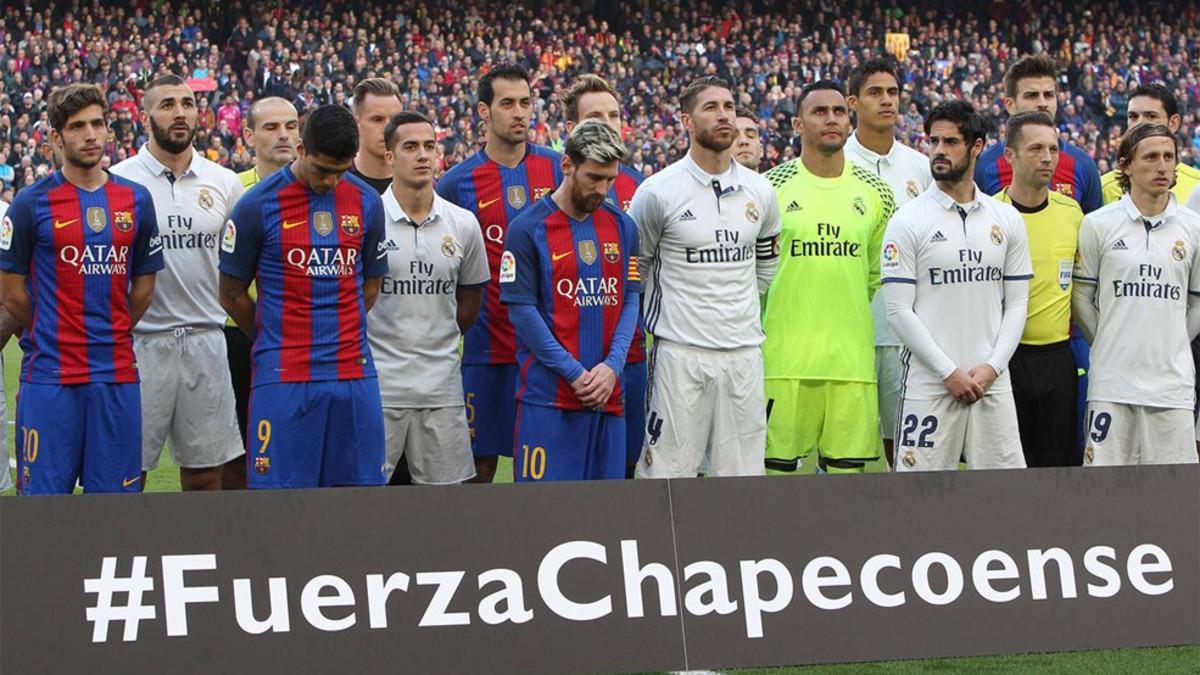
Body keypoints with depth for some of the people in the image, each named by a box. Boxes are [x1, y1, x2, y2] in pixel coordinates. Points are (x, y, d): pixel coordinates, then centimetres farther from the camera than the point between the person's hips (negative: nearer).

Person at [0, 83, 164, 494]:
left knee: (117, 499, 5)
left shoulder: (136, 200, 9)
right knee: (44, 495, -2)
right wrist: (51, 339, 6)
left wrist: (110, 337, 11)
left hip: (117, 375, 4)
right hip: (49, 378, -3)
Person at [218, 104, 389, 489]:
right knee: (280, 486, -4)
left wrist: (339, 338, 14)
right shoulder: (258, 205, -4)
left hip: (354, 374, 4)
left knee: (361, 482, 4)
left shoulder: (366, 203, 8)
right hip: (283, 379, -4)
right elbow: (232, 295, 4)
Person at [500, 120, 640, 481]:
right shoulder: (528, 229, -4)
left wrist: (612, 366, -6)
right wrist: (575, 373, -11)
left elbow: (630, 301, 10)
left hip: (608, 394, 5)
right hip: (548, 395, -5)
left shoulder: (623, 227, 12)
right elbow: (522, 311, -8)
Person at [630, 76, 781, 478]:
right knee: (669, 476, -5)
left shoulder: (759, 192, 9)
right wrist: (679, 307, 9)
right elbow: (635, 267, 5)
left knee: (742, 476, 5)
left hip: (744, 352, 4)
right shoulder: (658, 192, -6)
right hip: (680, 352, -4)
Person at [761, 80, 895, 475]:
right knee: (778, 464, -2)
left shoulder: (875, 193, 9)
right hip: (785, 351, -3)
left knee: (848, 466, 3)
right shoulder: (772, 187, 0)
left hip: (852, 355, 3)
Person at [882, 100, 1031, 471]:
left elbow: (1017, 303, 10)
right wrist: (949, 372, -11)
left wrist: (992, 367, -5)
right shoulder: (908, 220, -1)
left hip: (991, 382, 3)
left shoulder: (1007, 219, 10)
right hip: (929, 382, -3)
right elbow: (899, 310, -6)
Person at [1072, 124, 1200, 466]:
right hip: (1112, 381, -1)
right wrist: (1109, 346, 7)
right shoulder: (1097, 225, 2)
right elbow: (1081, 297, 8)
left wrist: (1170, 348, 12)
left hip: (1172, 382, 1)